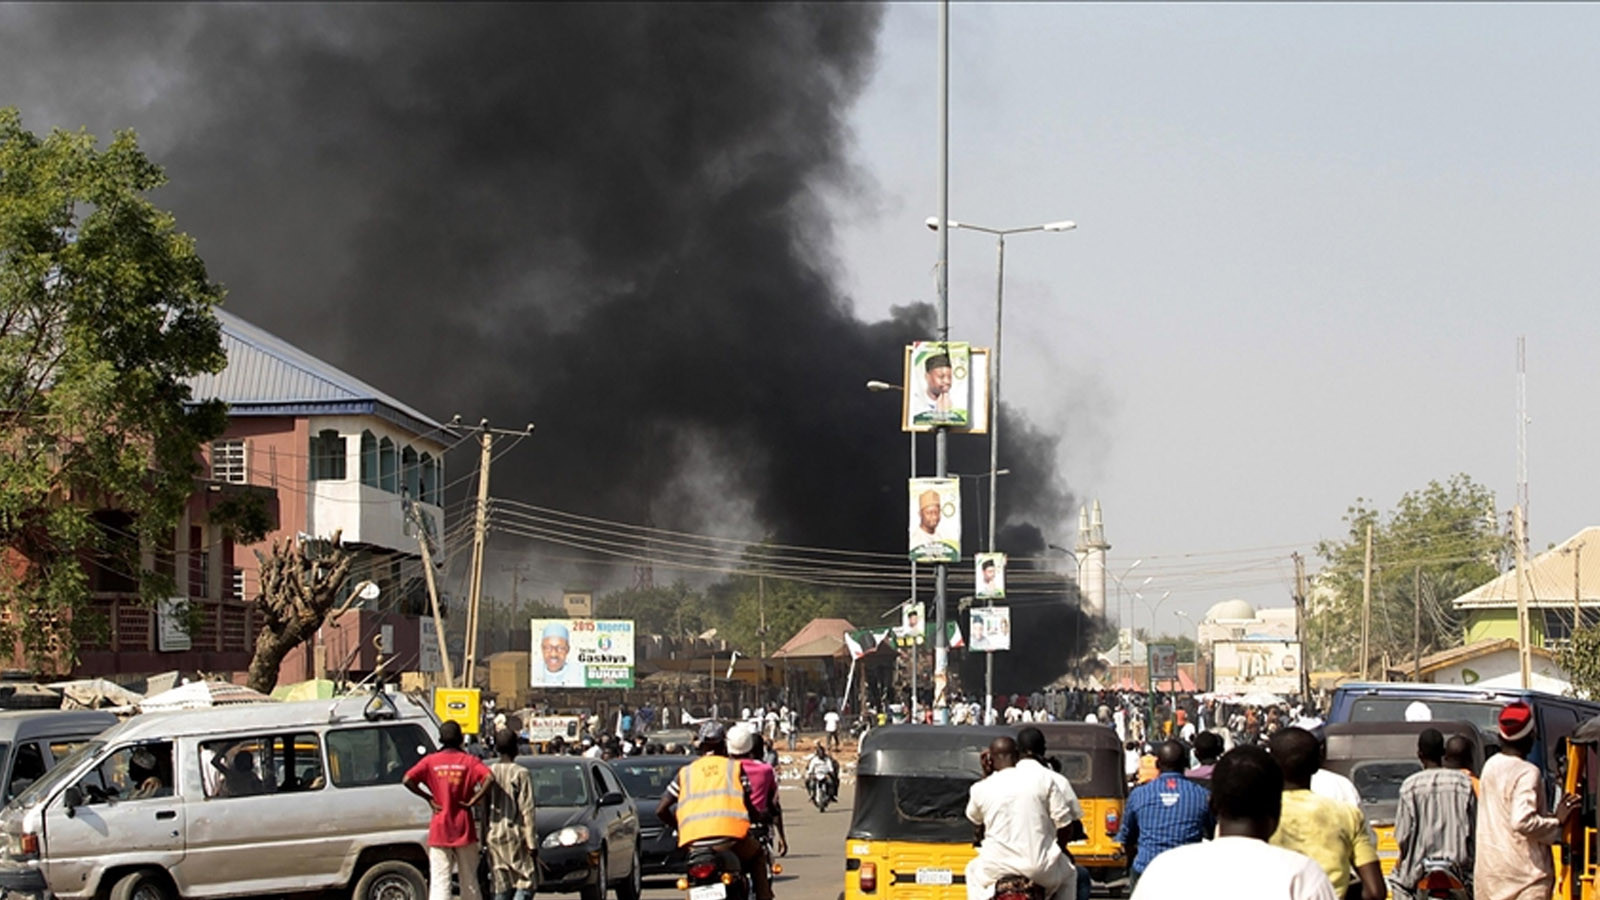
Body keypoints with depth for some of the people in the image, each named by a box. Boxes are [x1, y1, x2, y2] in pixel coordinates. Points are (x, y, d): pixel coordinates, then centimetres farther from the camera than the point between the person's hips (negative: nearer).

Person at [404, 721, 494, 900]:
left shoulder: (431, 761, 1)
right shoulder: (468, 761, -1)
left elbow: (407, 780, -12)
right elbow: (489, 778, -18)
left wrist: (428, 797, -2)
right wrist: (473, 800, -8)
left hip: (439, 830, 0)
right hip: (464, 830, 0)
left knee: (439, 882, -3)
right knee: (469, 881, 12)